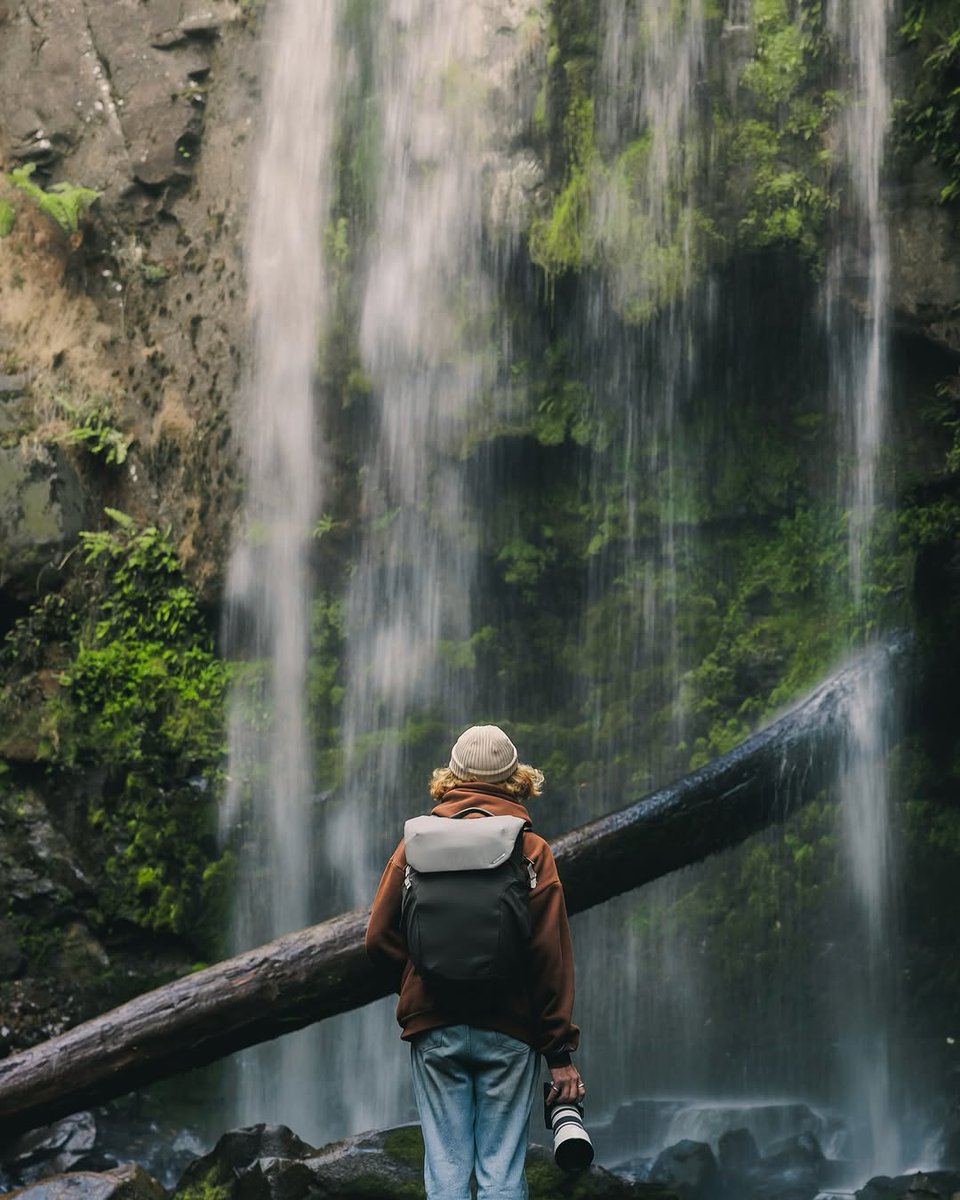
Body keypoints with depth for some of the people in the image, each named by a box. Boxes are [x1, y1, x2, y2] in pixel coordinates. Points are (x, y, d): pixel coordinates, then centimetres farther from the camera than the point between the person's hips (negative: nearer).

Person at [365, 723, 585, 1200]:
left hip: (433, 1030, 1)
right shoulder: (531, 850, -2)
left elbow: (379, 938, 0)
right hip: (509, 1032, -1)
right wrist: (560, 1053, -3)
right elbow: (552, 957, -6)